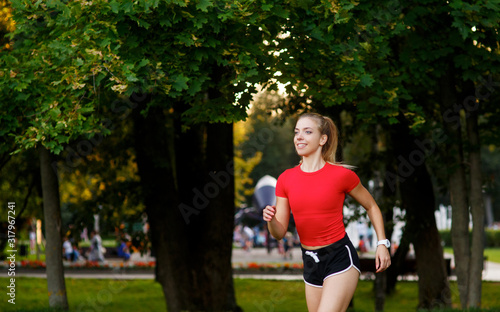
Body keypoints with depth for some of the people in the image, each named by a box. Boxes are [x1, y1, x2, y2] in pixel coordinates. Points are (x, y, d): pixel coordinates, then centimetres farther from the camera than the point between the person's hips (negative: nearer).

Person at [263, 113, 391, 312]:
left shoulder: (342, 175, -8)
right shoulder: (285, 179, 2)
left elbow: (371, 206, 8)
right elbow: (279, 233, 2)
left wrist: (382, 243, 0)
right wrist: (270, 219, -20)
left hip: (340, 258, -5)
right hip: (310, 264, 5)